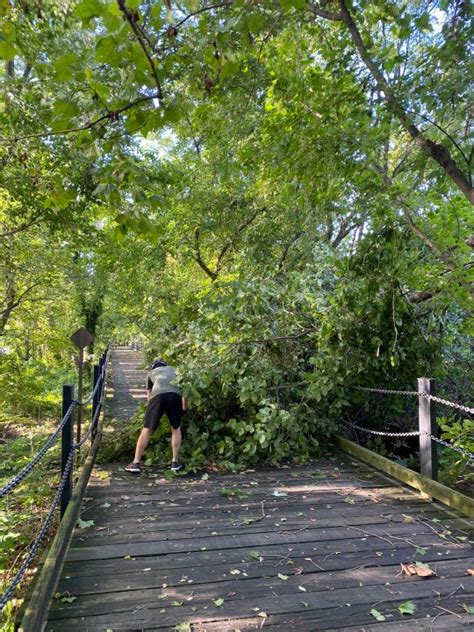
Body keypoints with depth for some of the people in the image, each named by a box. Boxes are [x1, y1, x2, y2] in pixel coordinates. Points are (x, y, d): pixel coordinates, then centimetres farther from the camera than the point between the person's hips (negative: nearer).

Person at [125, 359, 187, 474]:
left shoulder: (151, 372, 36)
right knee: (176, 428, 19)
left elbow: (149, 394, 38)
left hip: (158, 395, -1)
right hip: (175, 395, 1)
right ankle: (175, 462, 19)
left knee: (147, 430, 9)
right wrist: (184, 406, 30)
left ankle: (136, 463, 12)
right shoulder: (174, 369, 38)